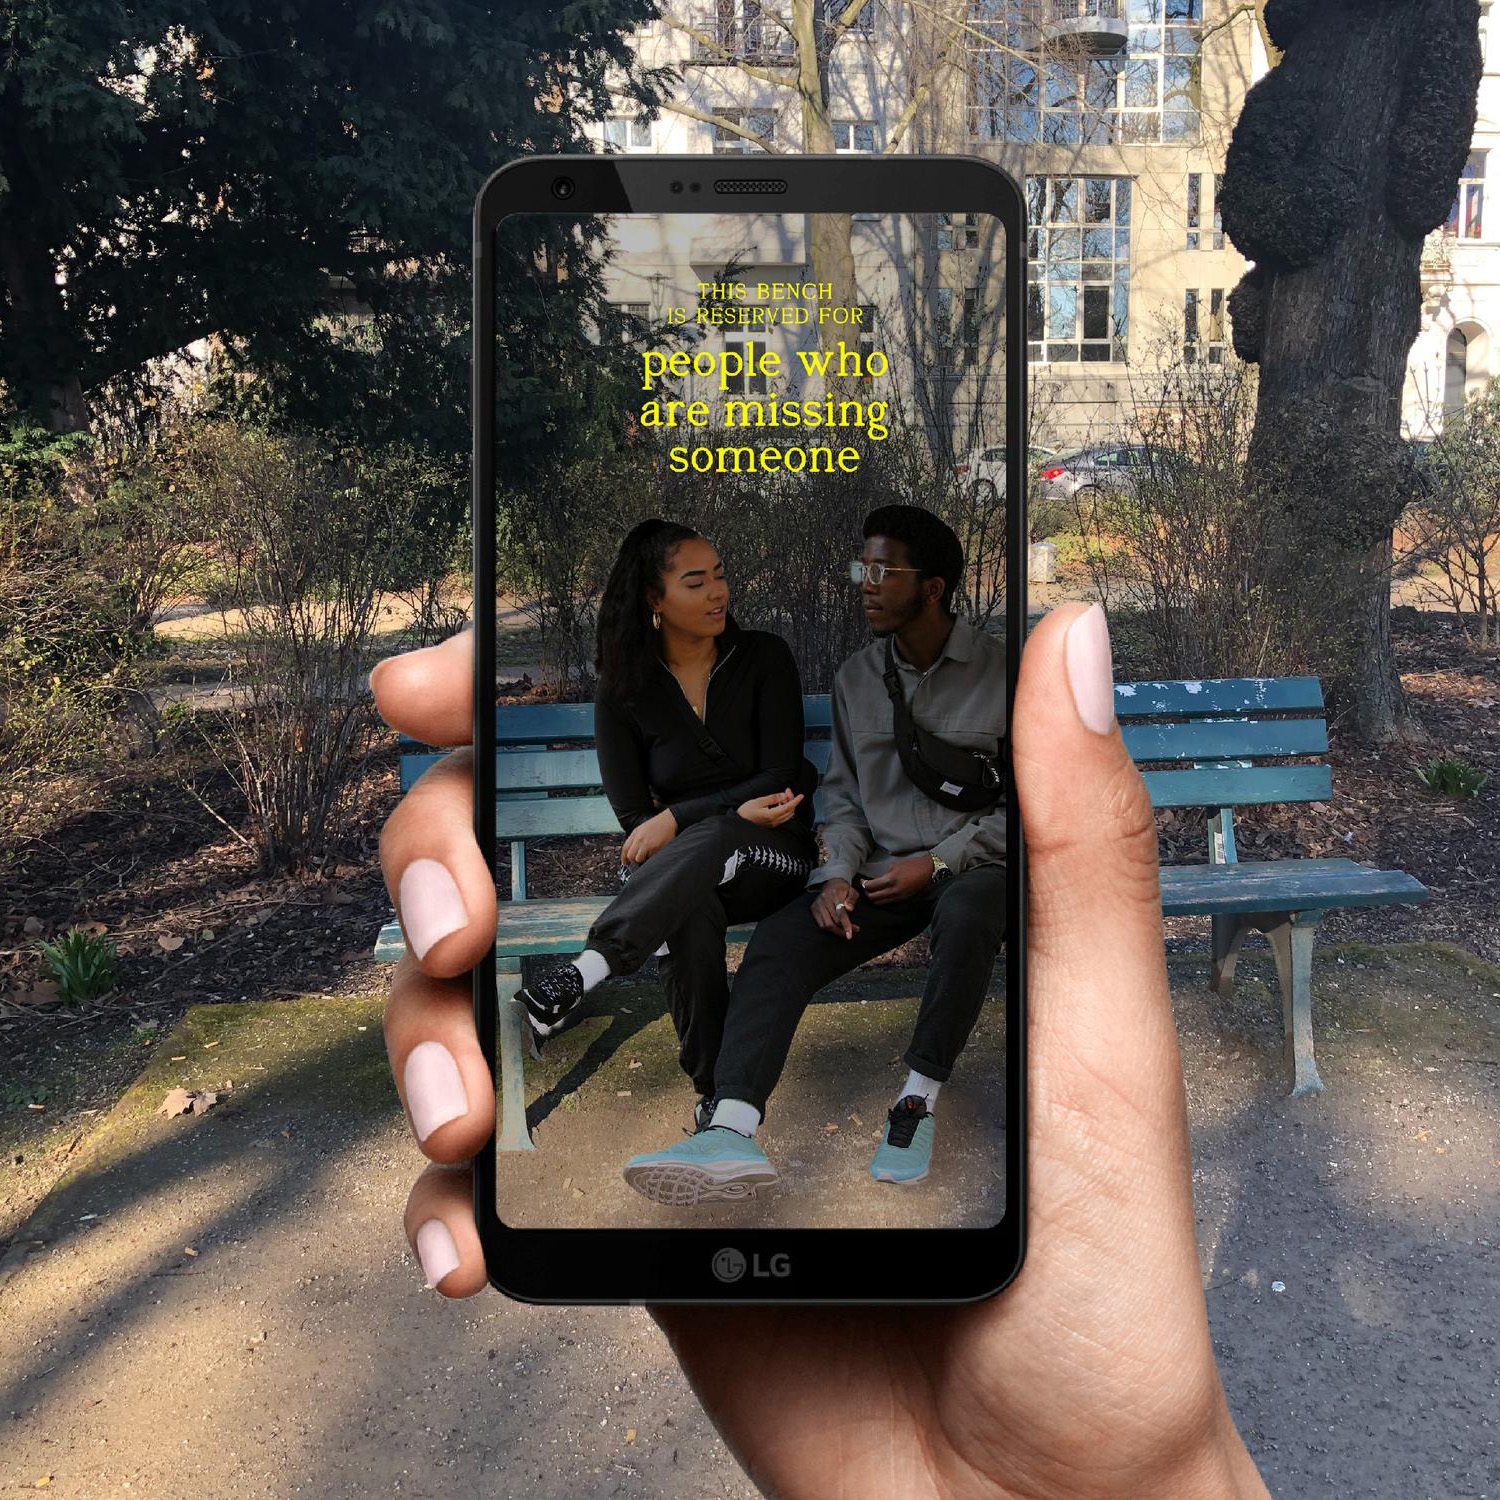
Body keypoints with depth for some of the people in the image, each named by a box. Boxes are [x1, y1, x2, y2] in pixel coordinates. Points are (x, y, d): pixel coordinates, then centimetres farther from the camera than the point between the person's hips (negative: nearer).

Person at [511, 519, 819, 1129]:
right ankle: (713, 1091, -29)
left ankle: (583, 971, -46)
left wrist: (678, 819, -18)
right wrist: (738, 809, -18)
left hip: (774, 856, 0)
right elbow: (633, 816, -3)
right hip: (676, 870, 1)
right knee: (692, 912, -38)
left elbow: (779, 778, -7)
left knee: (709, 843, -38)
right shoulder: (623, 691, 1)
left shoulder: (763, 657, -1)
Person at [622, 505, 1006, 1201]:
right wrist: (838, 874, -5)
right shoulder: (856, 676, 12)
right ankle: (731, 1130, -39)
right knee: (777, 943, -22)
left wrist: (937, 863, -14)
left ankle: (917, 1102, -23)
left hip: (973, 864, -4)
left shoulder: (999, 671, -2)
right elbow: (842, 795, 14)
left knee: (965, 914, -40)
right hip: (882, 869, 4)